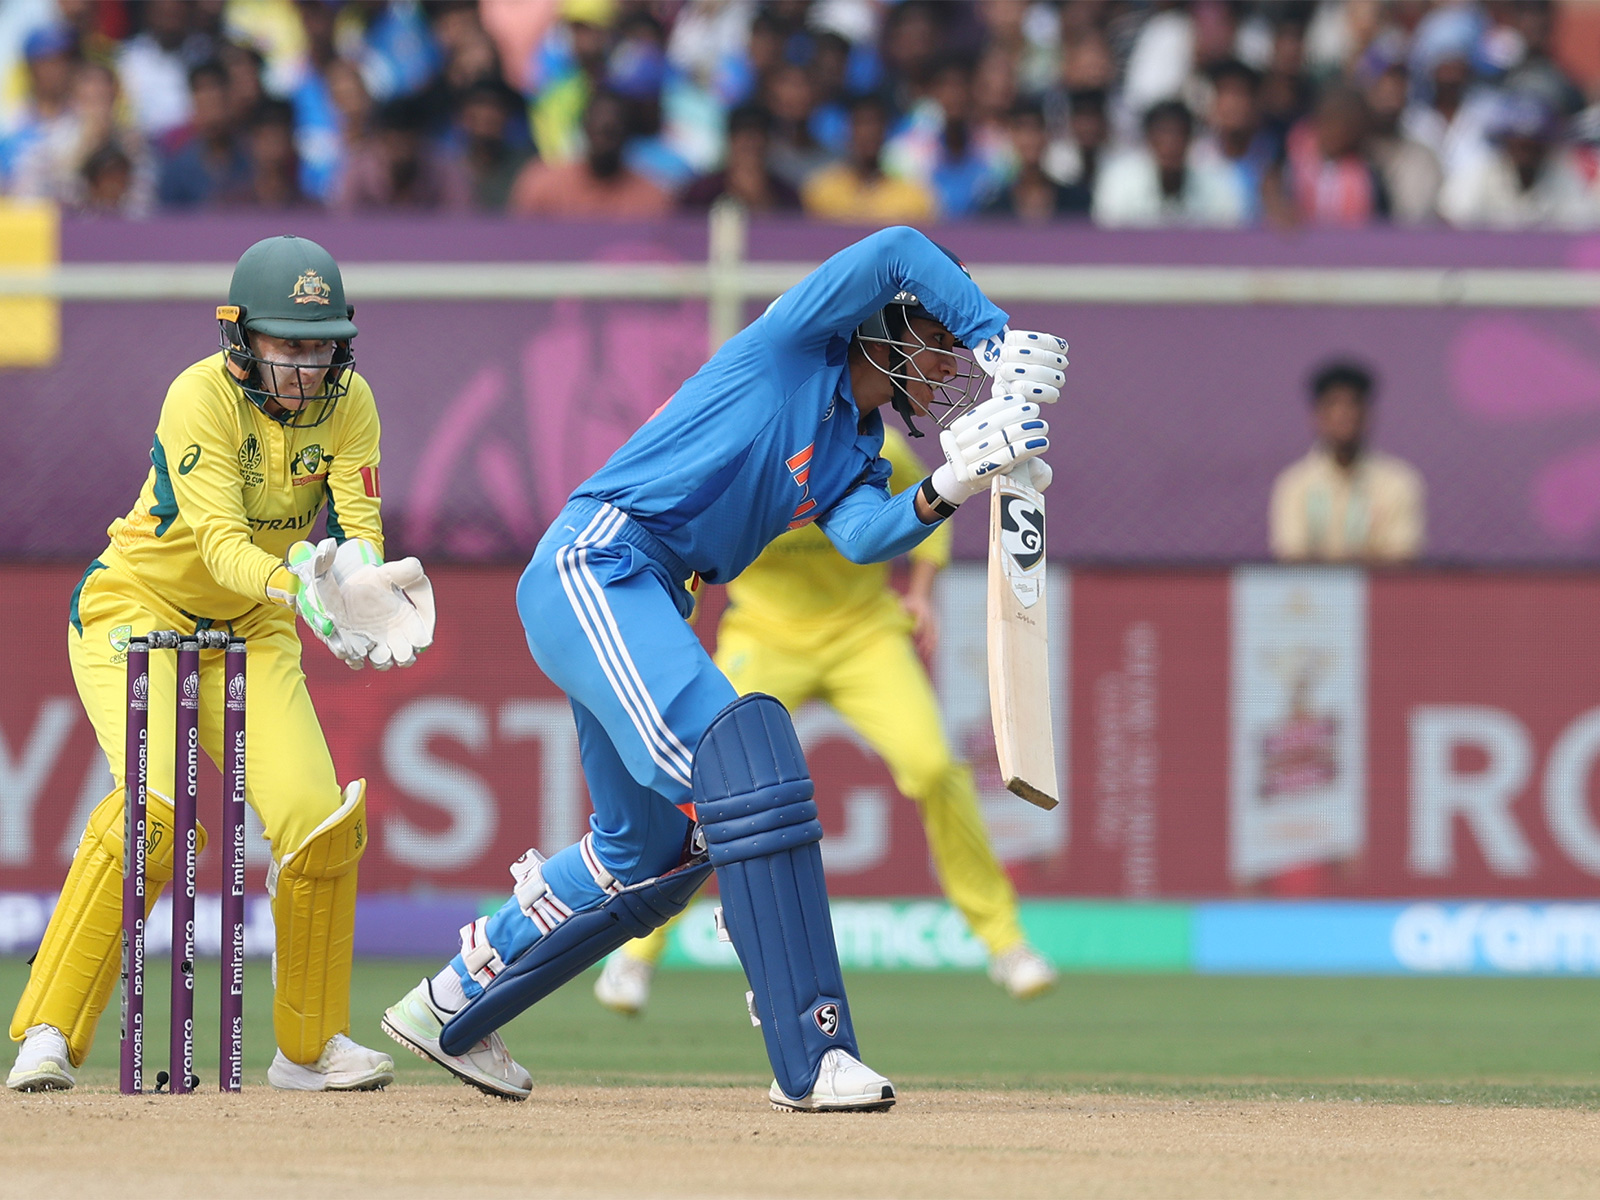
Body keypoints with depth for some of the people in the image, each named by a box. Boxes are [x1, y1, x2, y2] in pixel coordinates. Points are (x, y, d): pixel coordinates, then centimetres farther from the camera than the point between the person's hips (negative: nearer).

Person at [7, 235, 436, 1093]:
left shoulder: (348, 402, -9)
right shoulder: (202, 397, -24)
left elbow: (359, 528, -18)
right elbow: (220, 542, -34)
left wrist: (361, 581, -41)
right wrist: (300, 586, -52)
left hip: (251, 631, 5)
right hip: (135, 610, -5)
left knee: (319, 821, -10)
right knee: (156, 806, -27)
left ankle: (311, 1046, 10)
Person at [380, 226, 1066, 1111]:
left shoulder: (857, 453, 16)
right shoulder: (795, 343, -4)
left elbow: (866, 536, -5)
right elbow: (895, 254, -19)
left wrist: (945, 494, -22)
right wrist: (1001, 343, -19)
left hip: (642, 608, 10)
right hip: (594, 565, -10)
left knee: (651, 853, 18)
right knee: (744, 766, -24)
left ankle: (452, 1008, 35)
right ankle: (811, 1057, -31)